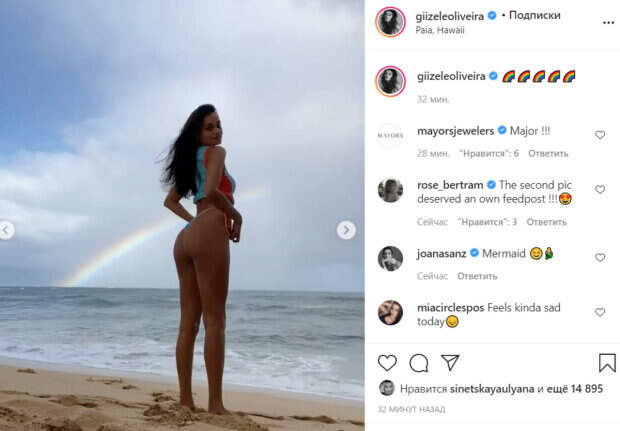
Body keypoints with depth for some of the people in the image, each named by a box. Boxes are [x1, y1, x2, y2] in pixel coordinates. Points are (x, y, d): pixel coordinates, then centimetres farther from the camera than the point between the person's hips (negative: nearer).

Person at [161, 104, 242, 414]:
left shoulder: (190, 160, 24)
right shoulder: (216, 152, -2)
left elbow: (170, 201, 32)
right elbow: (212, 191, -20)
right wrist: (235, 215, -5)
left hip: (185, 237, 9)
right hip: (209, 234, -9)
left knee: (189, 322, 8)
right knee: (214, 321, -8)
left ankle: (185, 397, 10)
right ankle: (215, 403, -8)